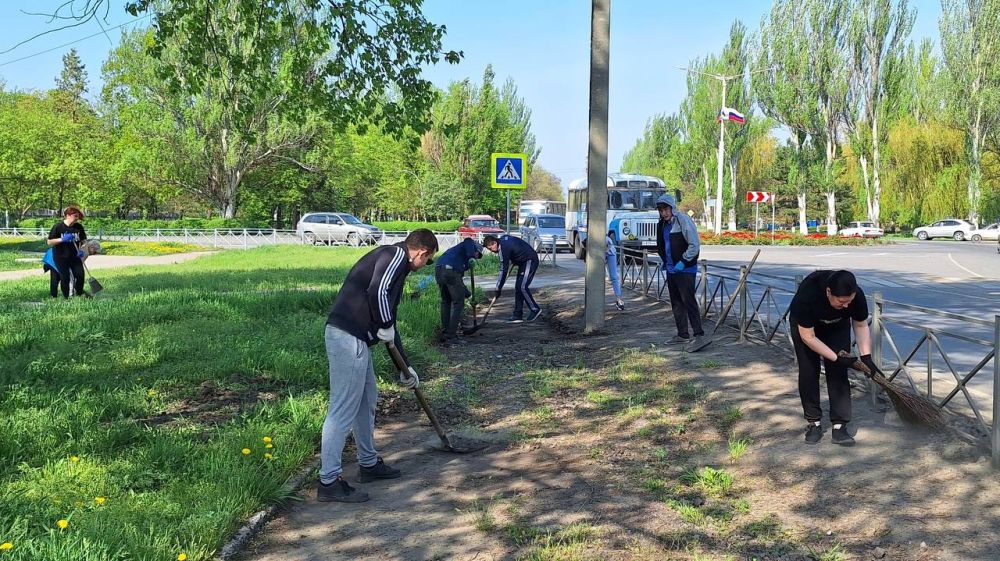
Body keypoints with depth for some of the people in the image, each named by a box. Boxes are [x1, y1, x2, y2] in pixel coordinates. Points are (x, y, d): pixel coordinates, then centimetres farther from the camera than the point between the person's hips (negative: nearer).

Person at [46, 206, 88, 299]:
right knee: (65, 277, -5)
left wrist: (82, 250, -10)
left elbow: (83, 241, 10)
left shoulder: (79, 227, 1)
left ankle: (79, 295, 12)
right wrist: (62, 239, -24)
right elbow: (49, 242, -9)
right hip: (61, 257, -4)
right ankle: (66, 297, 9)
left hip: (74, 256, 4)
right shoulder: (58, 226, -10)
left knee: (80, 274, -6)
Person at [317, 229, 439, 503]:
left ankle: (368, 464, 35)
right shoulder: (396, 254, -5)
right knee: (343, 409, -6)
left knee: (367, 400, 21)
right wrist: (385, 327, -8)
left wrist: (405, 368, 34)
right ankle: (328, 482, 0)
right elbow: (377, 292, -25)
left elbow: (389, 324, 30)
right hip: (348, 337, -10)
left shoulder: (395, 263, 24)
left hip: (355, 338, 10)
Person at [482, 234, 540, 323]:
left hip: (530, 261, -10)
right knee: (518, 287, 5)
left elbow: (504, 270, -23)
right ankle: (518, 315, 5)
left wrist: (498, 289, -18)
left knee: (522, 286, -18)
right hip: (524, 261, 10)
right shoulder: (503, 238, 3)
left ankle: (535, 309, -5)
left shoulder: (504, 248, -24)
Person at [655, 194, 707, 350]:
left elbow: (695, 245, -16)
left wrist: (683, 262, -18)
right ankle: (683, 335, 21)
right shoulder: (662, 224, 13)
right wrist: (664, 261, 15)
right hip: (671, 269, 9)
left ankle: (699, 335, -14)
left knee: (688, 301, -14)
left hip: (685, 270, -9)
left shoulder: (684, 221, -13)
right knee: (676, 303, 13)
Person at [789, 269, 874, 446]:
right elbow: (808, 337, -31)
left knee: (838, 372, -8)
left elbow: (861, 326, -12)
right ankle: (813, 422, 6)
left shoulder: (857, 296, -32)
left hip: (837, 326, 2)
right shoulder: (807, 295, -42)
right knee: (808, 372, -7)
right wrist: (836, 357, -32)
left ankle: (840, 425, -6)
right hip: (805, 325, -2)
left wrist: (866, 357, -21)